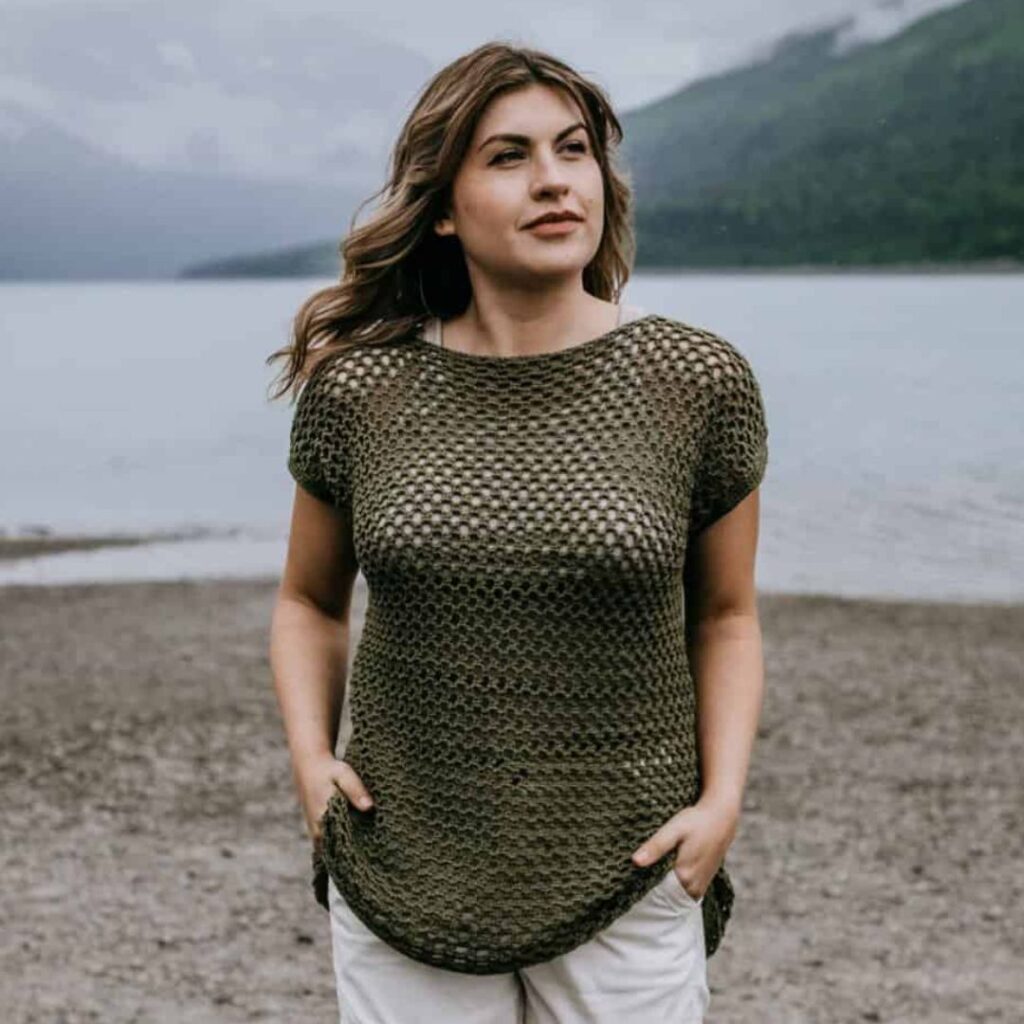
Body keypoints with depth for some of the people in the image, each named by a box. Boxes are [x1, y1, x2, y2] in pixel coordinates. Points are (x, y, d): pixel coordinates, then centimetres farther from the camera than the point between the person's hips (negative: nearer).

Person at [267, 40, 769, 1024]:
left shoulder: (699, 380, -5)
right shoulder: (357, 388, -4)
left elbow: (725, 616, 6)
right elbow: (308, 601, 12)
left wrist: (722, 801, -5)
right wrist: (310, 758, -2)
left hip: (628, 885, 0)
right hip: (404, 886, 1)